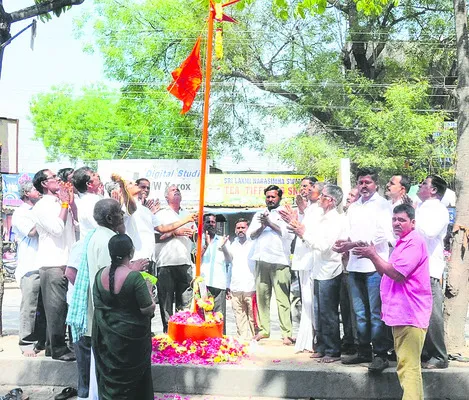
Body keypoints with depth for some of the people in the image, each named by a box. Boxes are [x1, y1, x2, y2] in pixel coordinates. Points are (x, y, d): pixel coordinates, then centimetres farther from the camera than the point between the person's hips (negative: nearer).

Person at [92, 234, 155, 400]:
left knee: (109, 377, 19)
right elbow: (148, 310, -19)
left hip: (105, 336, 5)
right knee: (132, 378, 14)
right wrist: (148, 289, -4)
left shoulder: (100, 274, -7)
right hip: (130, 339, -5)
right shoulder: (135, 278, -23)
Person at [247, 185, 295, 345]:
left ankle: (287, 334, -10)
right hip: (261, 260, 5)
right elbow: (251, 234, 13)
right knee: (262, 296, 5)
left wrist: (270, 223, -8)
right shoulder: (259, 215, 22)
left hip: (279, 261, -4)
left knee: (282, 298, -9)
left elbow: (288, 233, -6)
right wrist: (262, 226, -5)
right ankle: (264, 330, 13)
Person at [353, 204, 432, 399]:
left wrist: (373, 255, -10)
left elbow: (397, 274, -20)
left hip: (410, 315, -10)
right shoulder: (401, 243, 20)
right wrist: (371, 255, 6)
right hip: (400, 313, 10)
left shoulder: (414, 242, -13)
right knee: (405, 366, 17)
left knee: (409, 367, -11)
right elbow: (388, 273, 21)